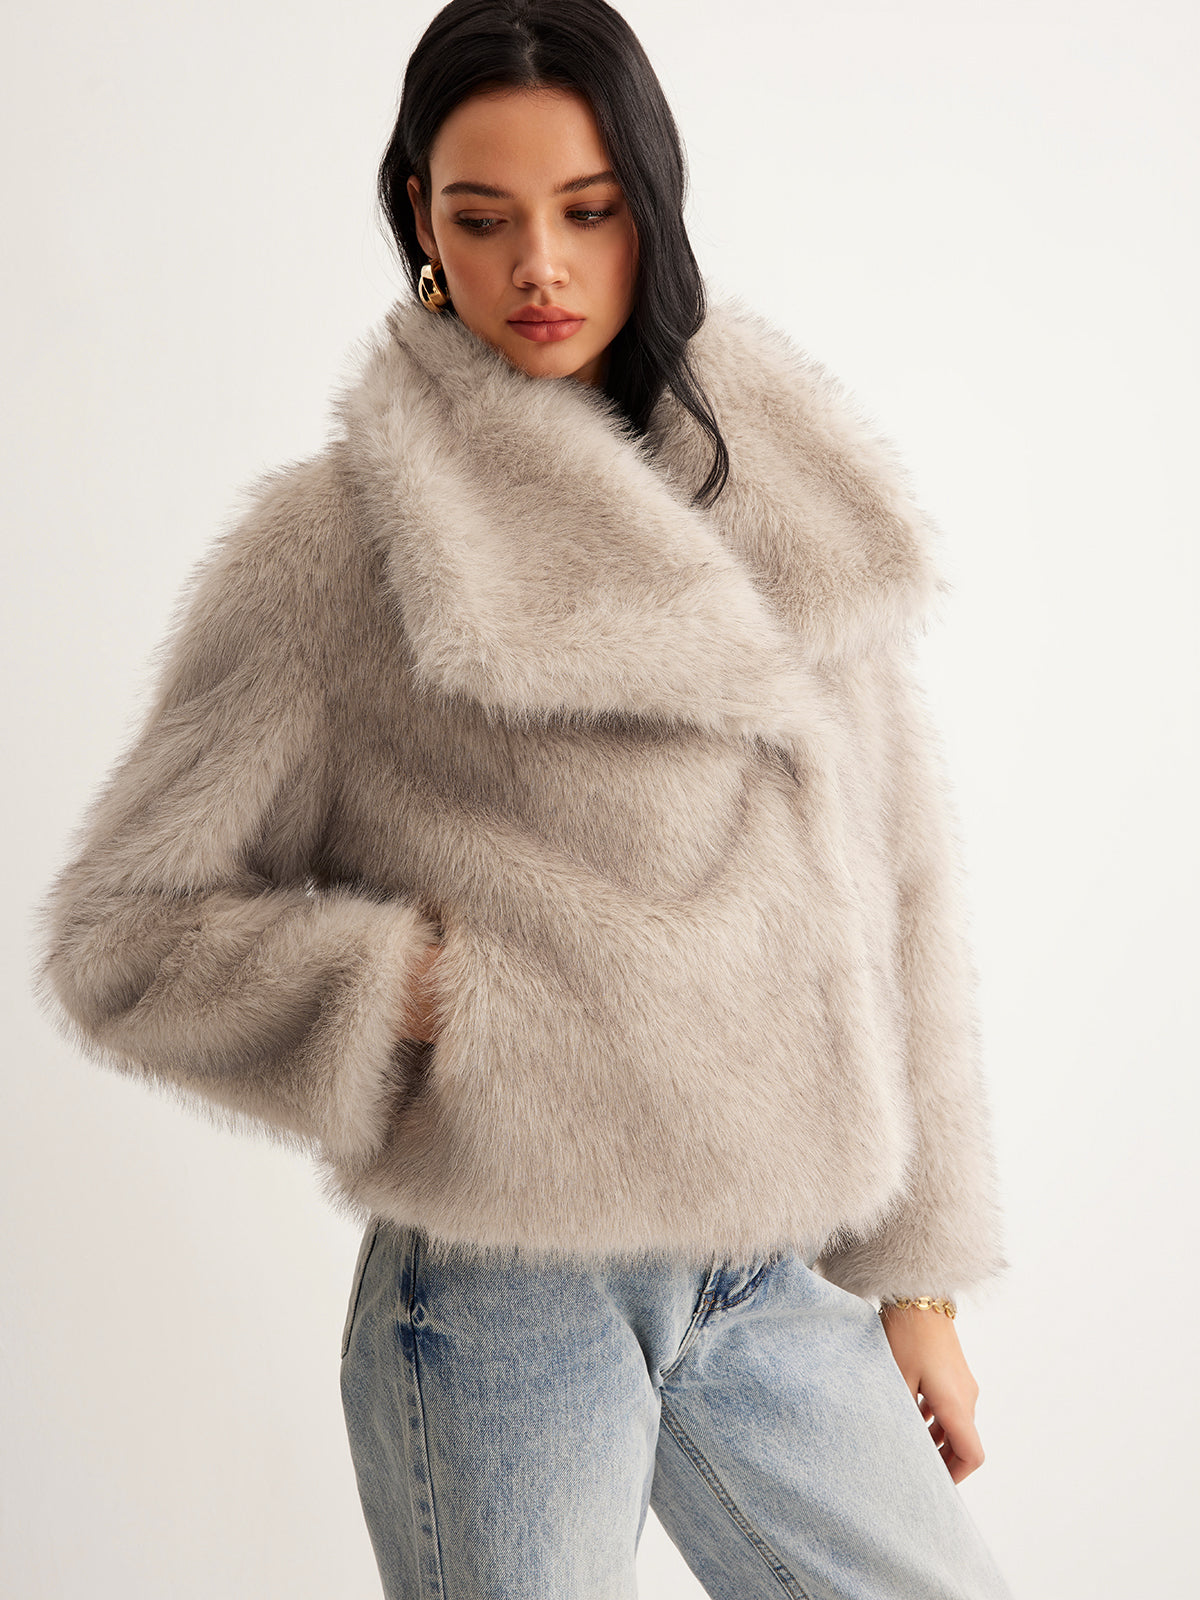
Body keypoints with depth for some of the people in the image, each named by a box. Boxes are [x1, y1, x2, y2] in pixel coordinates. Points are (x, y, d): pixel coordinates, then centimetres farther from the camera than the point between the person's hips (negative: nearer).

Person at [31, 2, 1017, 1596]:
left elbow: (891, 890, 6)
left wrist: (921, 1275, 8)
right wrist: (445, 1003, -17)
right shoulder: (329, 545, -9)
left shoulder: (807, 499, 3)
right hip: (499, 1290, -4)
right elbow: (118, 932, -5)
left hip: (780, 1281, 4)